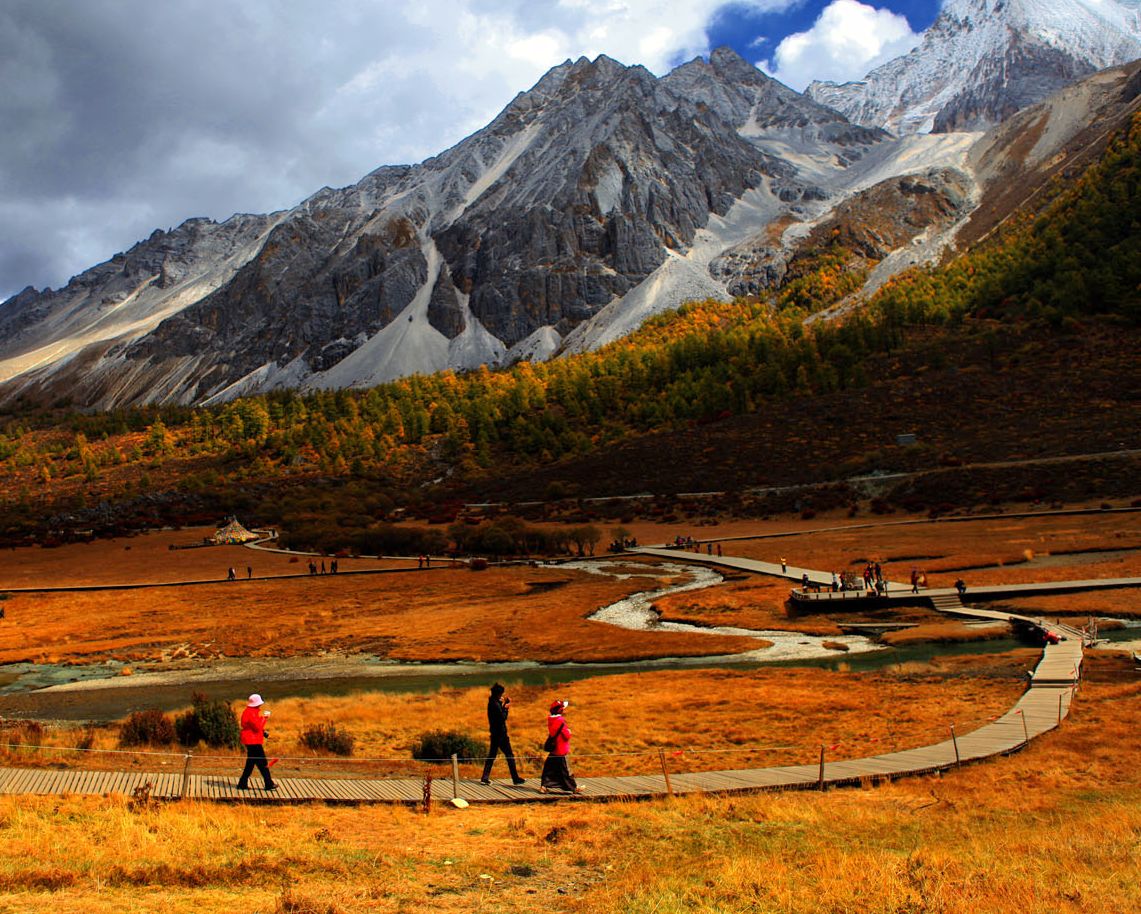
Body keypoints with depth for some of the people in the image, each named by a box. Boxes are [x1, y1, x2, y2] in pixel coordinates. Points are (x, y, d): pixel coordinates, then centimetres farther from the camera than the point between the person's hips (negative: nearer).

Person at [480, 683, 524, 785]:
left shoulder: (491, 703, 10)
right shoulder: (496, 704, -19)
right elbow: (503, 718, -22)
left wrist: (504, 705, 11)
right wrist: (506, 708, -10)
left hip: (494, 733, 9)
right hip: (500, 733, -9)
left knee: (491, 755, 12)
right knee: (510, 756, -2)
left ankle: (485, 778, 9)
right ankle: (516, 779, 2)